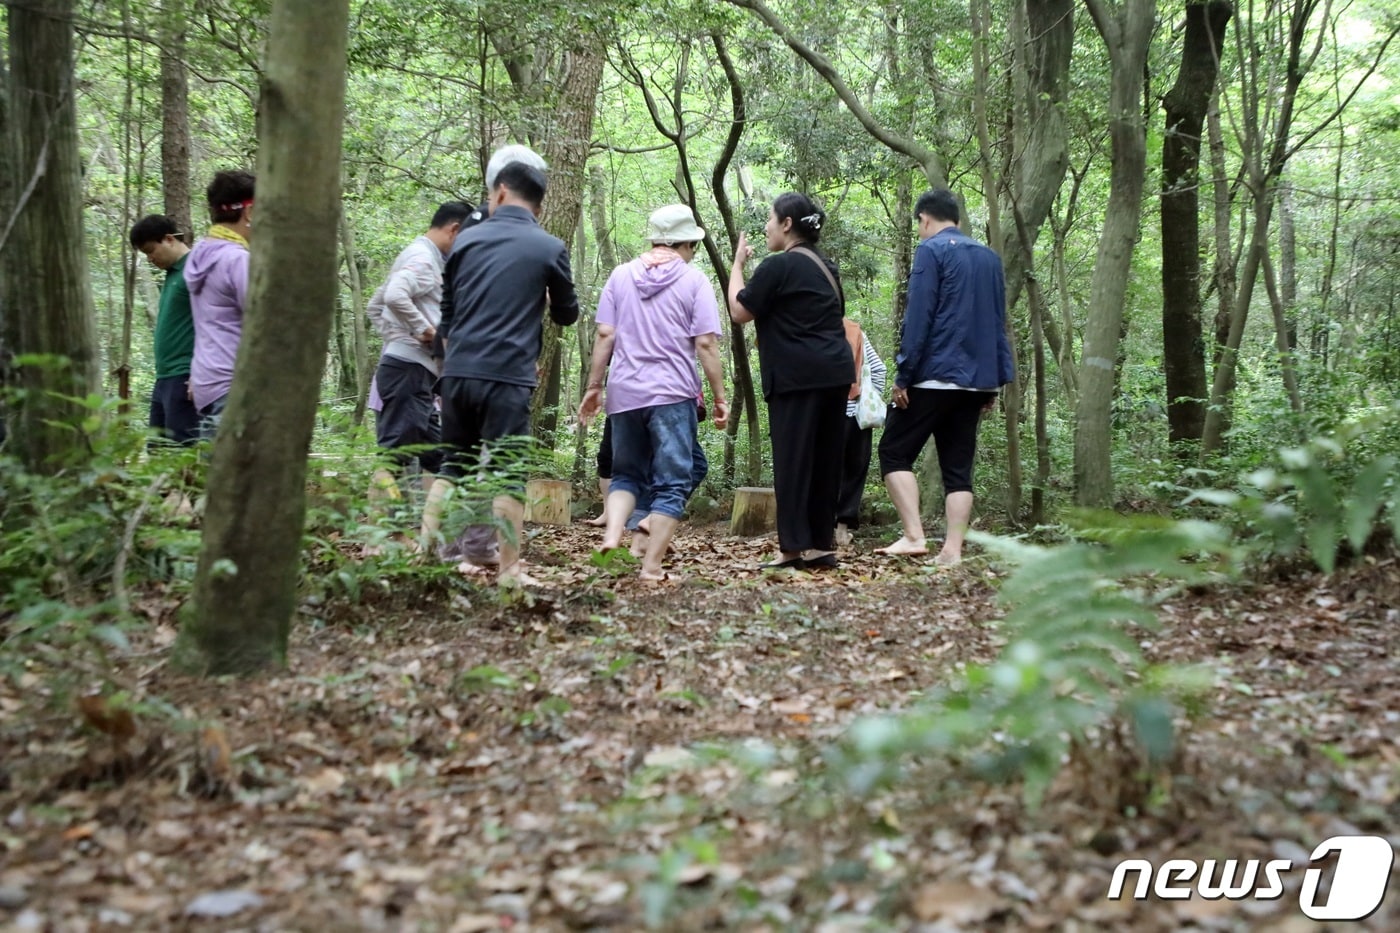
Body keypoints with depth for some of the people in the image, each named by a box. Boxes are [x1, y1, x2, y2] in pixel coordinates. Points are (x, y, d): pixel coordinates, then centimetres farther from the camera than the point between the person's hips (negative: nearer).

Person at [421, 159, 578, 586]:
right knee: (508, 474, 0)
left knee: (452, 466, 15)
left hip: (457, 372, 4)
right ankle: (509, 571, 0)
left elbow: (447, 311, 17)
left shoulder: (466, 240, 9)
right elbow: (567, 314, 13)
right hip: (507, 377, -4)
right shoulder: (550, 249, 0)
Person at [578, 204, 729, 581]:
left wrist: (594, 386, 10)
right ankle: (651, 566, -4)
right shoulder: (694, 281, -1)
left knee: (626, 475, 17)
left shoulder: (621, 275, 8)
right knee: (672, 483, 3)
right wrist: (720, 397, -1)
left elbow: (605, 335, 4)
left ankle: (611, 538, -7)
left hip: (624, 393, 3)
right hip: (673, 394, -3)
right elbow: (705, 343, -6)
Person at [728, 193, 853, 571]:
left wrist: (737, 264, 8)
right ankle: (822, 544, 13)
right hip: (835, 373, 8)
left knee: (792, 459, -5)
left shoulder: (778, 266, -7)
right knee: (825, 460, 9)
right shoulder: (825, 267, 19)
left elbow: (739, 312, -2)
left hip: (798, 376, -8)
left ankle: (794, 547, -6)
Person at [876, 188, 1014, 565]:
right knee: (958, 468, 8)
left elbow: (918, 318, -13)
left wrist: (903, 376, -10)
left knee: (894, 452, 3)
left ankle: (914, 536, -10)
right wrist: (995, 382, 17)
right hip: (976, 380, 7)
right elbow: (998, 322, 15)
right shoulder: (989, 257, 15)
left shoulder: (931, 251, -6)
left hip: (935, 376, -6)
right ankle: (952, 552, 2)